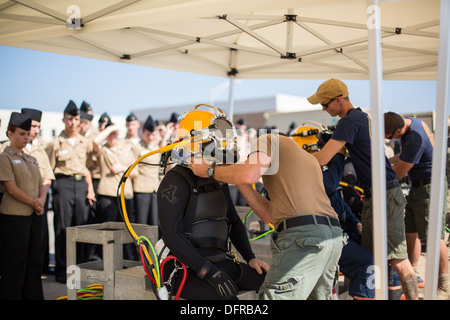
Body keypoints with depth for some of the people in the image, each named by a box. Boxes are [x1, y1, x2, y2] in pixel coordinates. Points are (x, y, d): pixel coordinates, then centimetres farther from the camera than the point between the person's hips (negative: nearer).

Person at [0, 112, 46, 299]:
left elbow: (41, 185, 14)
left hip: (35, 215, 7)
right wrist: (34, 203, -12)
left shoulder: (31, 160, 17)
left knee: (34, 260, 11)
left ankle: (34, 296, 20)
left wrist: (41, 199, -6)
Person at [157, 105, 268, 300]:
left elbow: (234, 222, 21)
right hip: (186, 269, -8)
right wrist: (209, 272, -24)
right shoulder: (176, 181, -13)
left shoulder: (217, 181, 12)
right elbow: (172, 235, -21)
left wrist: (250, 258, 9)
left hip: (219, 262, 8)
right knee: (227, 298, -32)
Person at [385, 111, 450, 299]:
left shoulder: (414, 139, -30)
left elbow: (399, 173, -20)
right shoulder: (410, 122, 2)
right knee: (411, 232, 14)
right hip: (418, 186, 10)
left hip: (429, 188, -10)